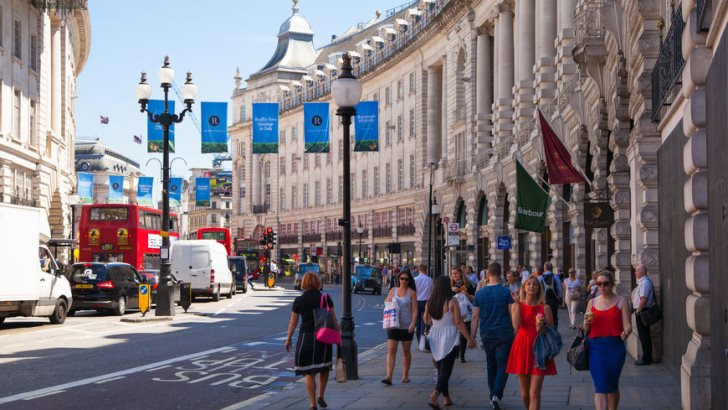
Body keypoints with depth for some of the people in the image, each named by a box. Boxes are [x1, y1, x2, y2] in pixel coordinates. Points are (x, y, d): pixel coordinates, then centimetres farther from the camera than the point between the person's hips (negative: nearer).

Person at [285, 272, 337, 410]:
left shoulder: (299, 301, -3)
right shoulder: (326, 299, -1)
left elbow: (293, 323, 1)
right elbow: (334, 320, -1)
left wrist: (288, 339, 12)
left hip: (305, 337, -1)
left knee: (309, 373, 4)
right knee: (324, 368, 21)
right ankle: (321, 396, 14)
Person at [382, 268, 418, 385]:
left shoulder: (411, 293, 0)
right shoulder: (393, 290, 9)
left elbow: (414, 310, -5)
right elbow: (386, 302, 16)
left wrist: (413, 323, -16)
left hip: (406, 326, -2)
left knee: (406, 351, 8)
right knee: (391, 350, -8)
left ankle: (405, 375, 22)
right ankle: (389, 377, -14)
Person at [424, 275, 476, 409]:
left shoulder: (429, 303, 1)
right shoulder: (452, 302, -12)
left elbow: (427, 321, 11)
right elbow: (458, 322, -14)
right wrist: (469, 338, -8)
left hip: (435, 338, 5)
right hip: (449, 339, -5)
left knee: (440, 369, 16)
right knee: (446, 370, -2)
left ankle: (447, 398, 24)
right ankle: (435, 394, -21)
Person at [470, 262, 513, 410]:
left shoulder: (480, 293, 1)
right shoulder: (506, 292, -5)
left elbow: (475, 317, 3)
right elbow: (512, 314, -3)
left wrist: (472, 338, 8)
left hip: (487, 335, 3)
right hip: (504, 334, -3)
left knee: (491, 366, 16)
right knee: (503, 366, -1)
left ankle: (493, 396, 21)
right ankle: (497, 395, -20)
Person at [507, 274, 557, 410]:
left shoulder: (545, 308, 2)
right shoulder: (517, 306, 4)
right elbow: (516, 326, -12)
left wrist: (542, 328, -17)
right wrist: (517, 304, -11)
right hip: (522, 349, 2)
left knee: (535, 392, -10)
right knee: (525, 392, 10)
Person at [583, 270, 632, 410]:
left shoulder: (620, 302, 2)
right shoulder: (592, 302, 12)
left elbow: (628, 326, -5)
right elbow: (586, 330, 16)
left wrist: (625, 333, -28)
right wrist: (587, 323, -7)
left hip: (615, 347, -1)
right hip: (595, 347, 1)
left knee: (612, 386, 12)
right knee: (601, 385, -10)